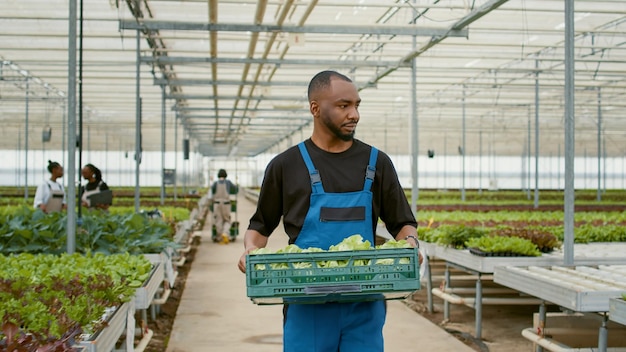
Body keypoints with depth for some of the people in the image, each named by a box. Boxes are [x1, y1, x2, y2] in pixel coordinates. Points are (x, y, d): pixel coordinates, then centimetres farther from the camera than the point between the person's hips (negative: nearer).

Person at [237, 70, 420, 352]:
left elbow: (403, 223, 12)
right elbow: (260, 226, 12)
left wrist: (409, 242, -10)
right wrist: (251, 249, -9)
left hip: (363, 307, 1)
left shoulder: (377, 163, 8)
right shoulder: (285, 166, 5)